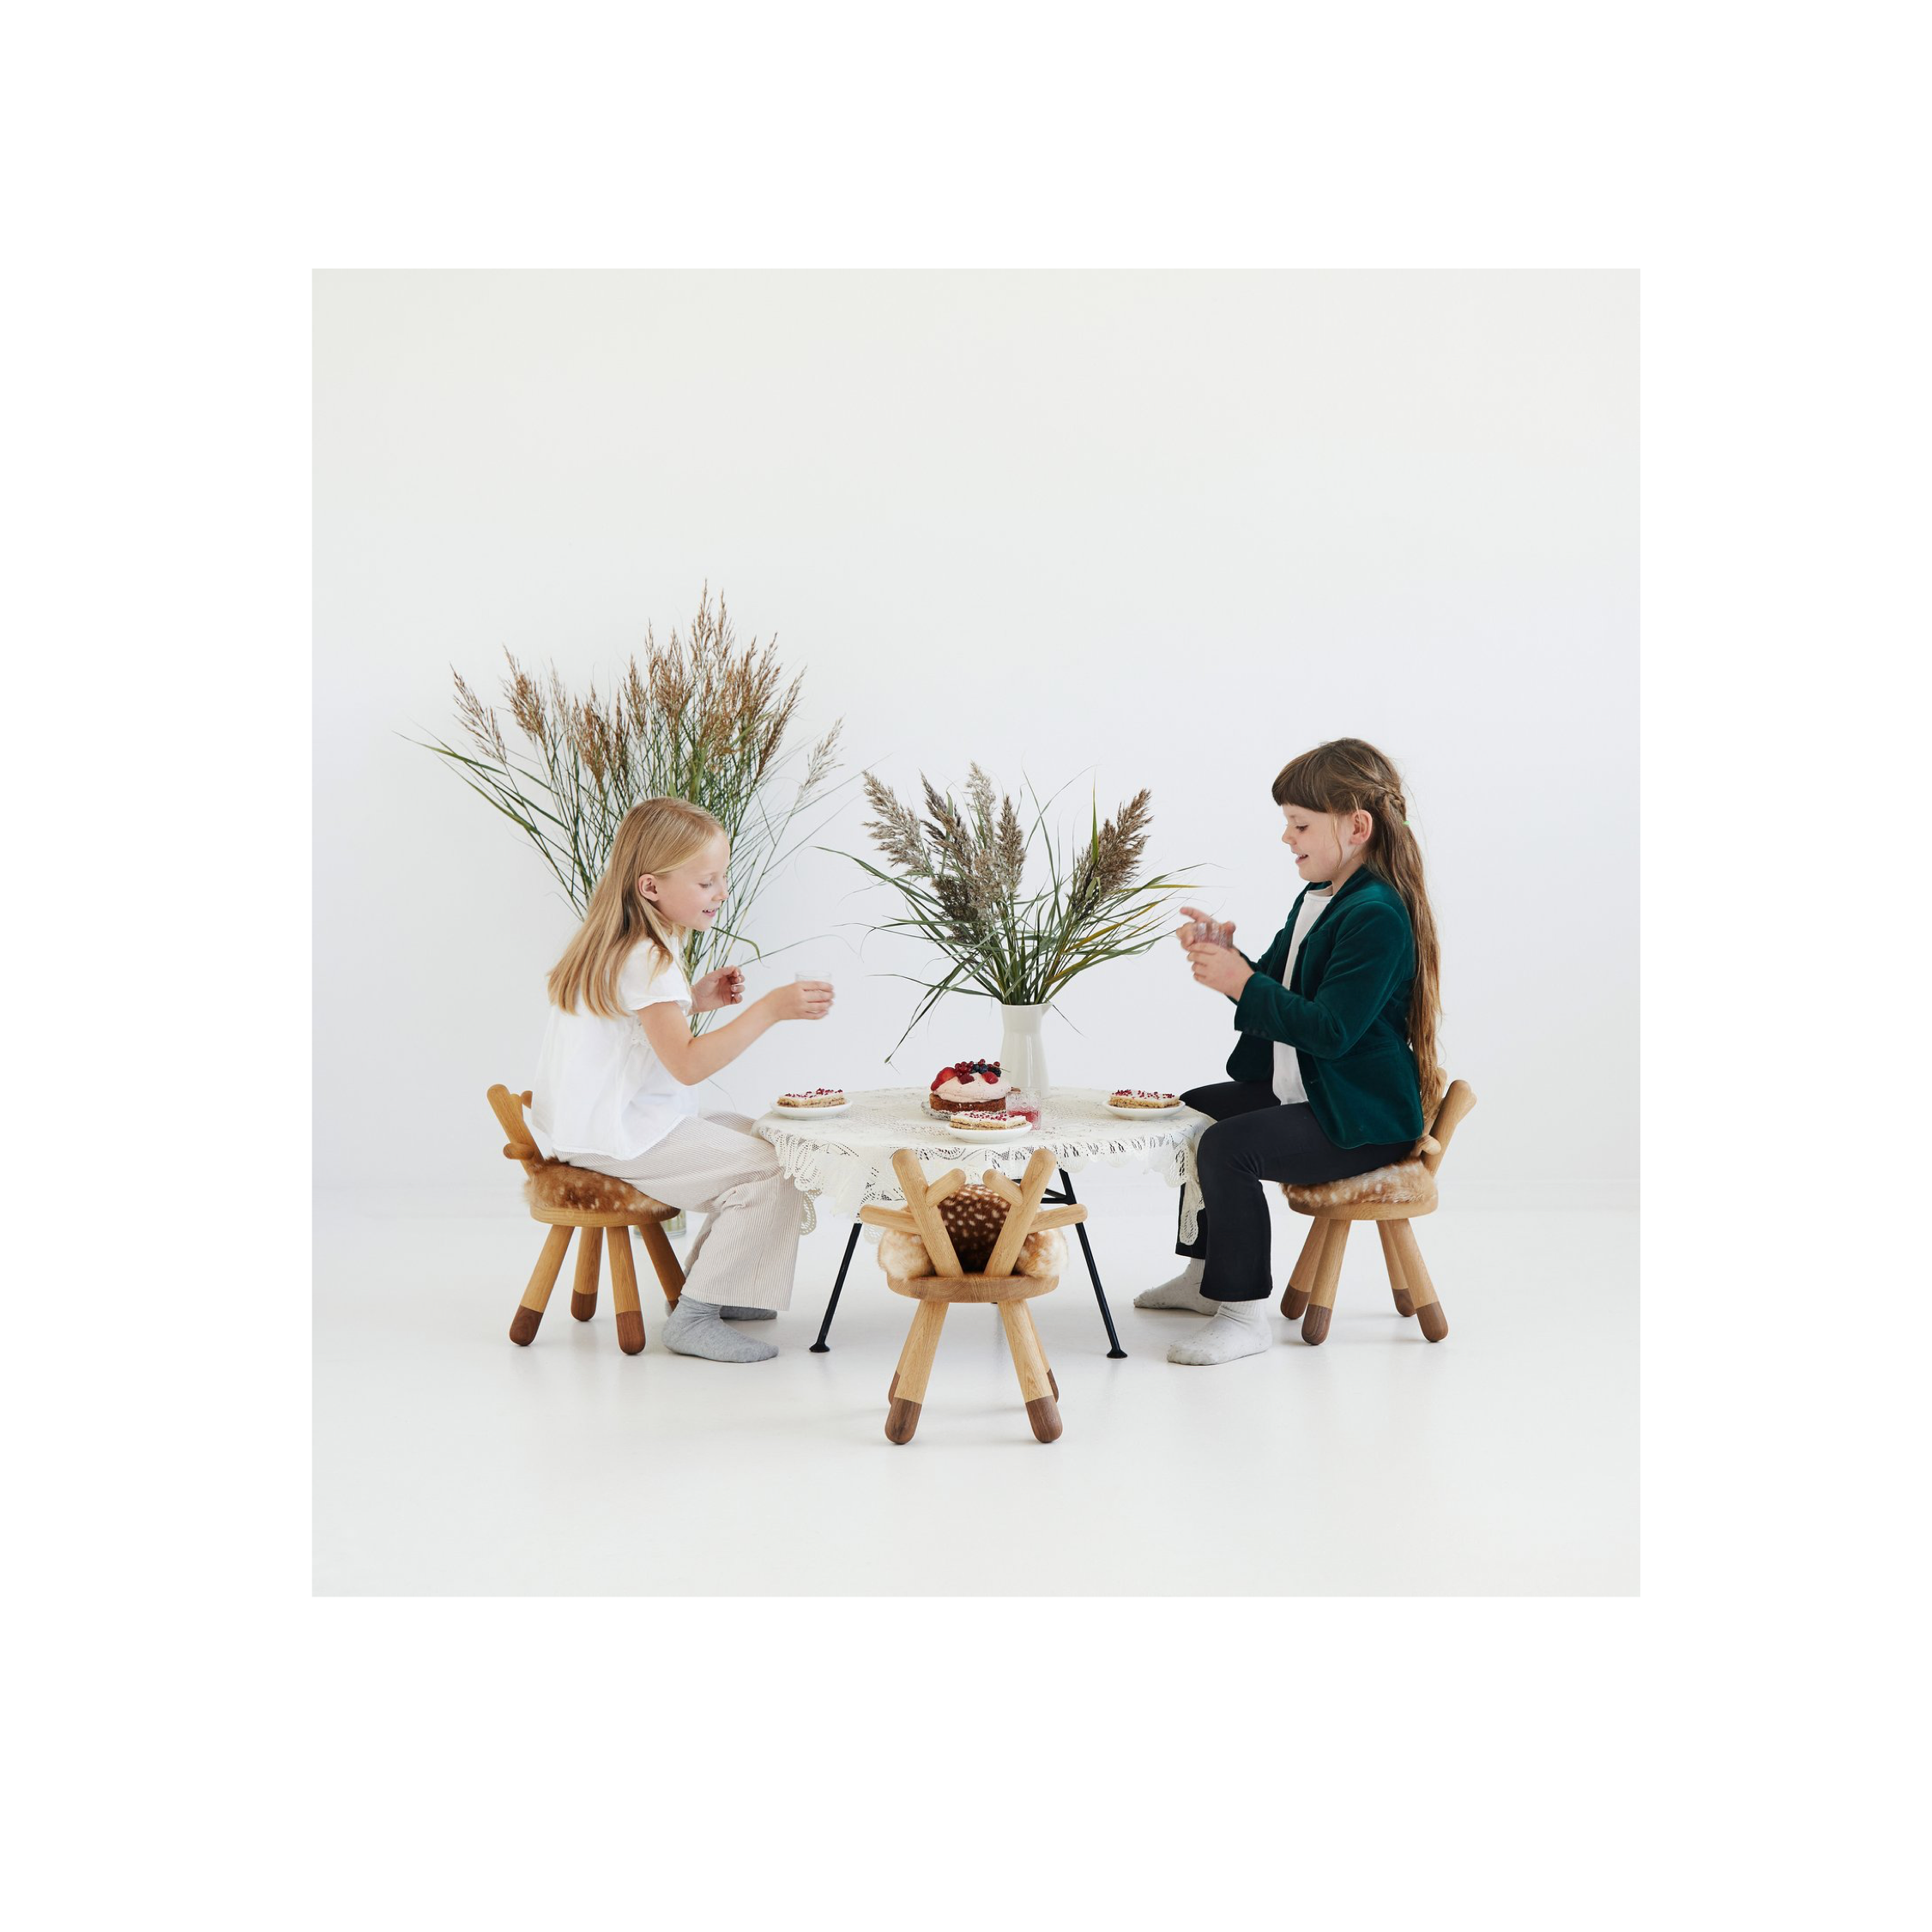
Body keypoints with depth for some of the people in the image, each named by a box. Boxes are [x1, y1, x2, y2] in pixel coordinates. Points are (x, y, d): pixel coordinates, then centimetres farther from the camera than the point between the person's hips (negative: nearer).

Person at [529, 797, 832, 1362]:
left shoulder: (622, 946, 11)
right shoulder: (645, 961, -22)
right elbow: (688, 1064, -29)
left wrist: (693, 1000, 11)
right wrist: (769, 1009, -32)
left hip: (603, 1121, 11)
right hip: (622, 1137, -11)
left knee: (750, 1137, 24)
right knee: (772, 1175, -16)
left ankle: (703, 1286, 26)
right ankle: (694, 1318, -10)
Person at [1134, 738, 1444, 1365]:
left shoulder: (1377, 915, -22)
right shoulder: (1316, 900, 11)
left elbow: (1332, 1029, -28)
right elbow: (1275, 991, 19)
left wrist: (1243, 985, -28)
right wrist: (1225, 958, 0)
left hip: (1363, 1118, -11)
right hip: (1300, 1091, 11)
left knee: (1228, 1146, -28)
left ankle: (1245, 1312, -17)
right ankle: (1208, 1272, 32)